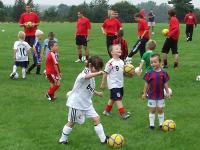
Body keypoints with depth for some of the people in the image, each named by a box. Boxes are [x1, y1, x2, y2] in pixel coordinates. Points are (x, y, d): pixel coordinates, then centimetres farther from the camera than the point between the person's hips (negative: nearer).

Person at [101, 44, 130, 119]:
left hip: (120, 84, 8)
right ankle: (123, 113, -8)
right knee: (118, 99, -10)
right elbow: (105, 73, -12)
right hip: (113, 84, -8)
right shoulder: (110, 62, -18)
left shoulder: (121, 62, 5)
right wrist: (103, 84, -8)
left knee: (113, 98, 19)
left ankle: (107, 111, 33)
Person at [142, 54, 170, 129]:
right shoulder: (149, 73, -8)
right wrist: (144, 93, 1)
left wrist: (167, 93, 2)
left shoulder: (163, 73, -5)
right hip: (151, 95, -1)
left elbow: (165, 84, 2)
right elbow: (146, 84, -1)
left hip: (161, 95, 1)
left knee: (160, 110, 11)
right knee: (152, 110, 8)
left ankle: (161, 124, 22)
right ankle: (151, 124, 18)